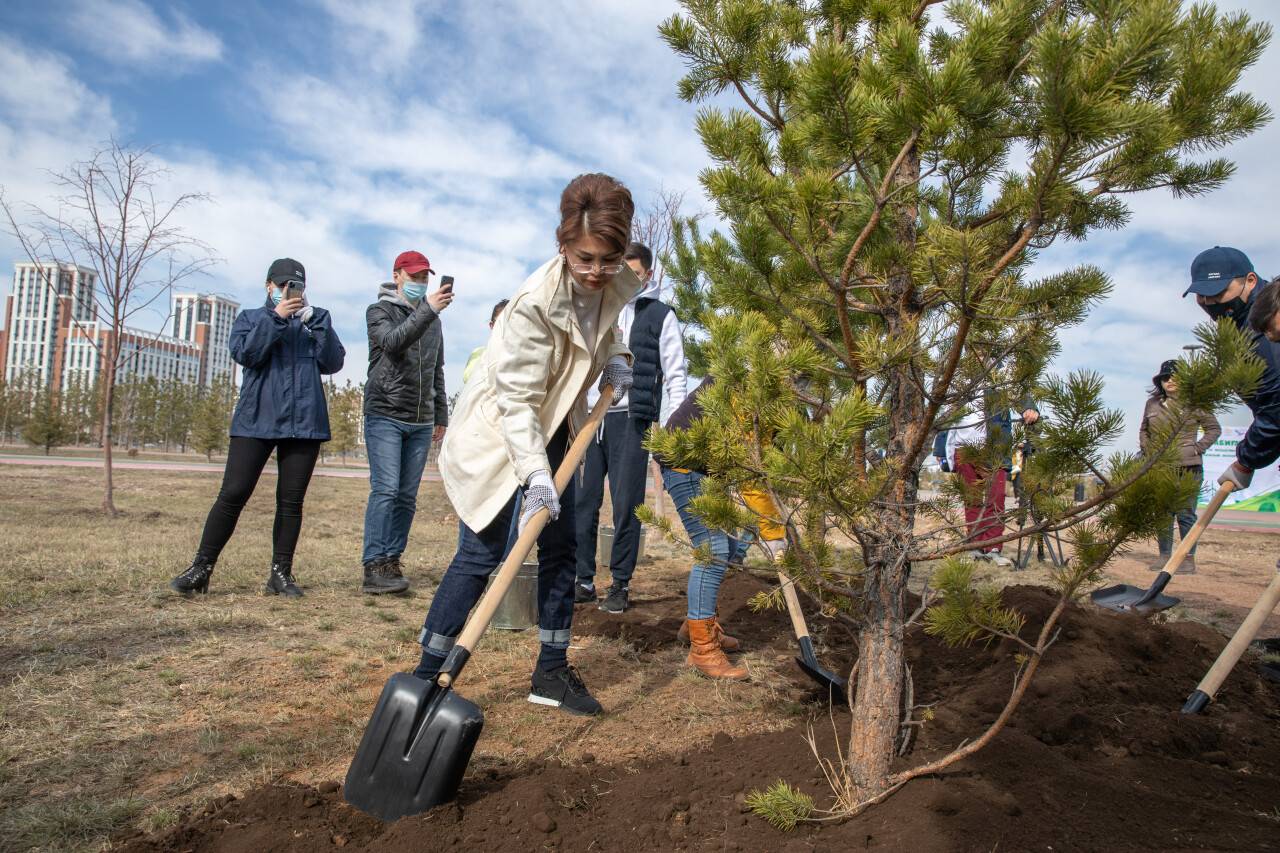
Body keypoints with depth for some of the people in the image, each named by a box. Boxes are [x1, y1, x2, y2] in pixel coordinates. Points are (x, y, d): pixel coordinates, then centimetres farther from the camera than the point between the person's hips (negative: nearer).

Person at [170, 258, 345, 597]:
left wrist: (316, 322, -9)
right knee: (232, 494, -4)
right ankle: (201, 567, 6)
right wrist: (275, 318, -11)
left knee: (291, 501, 3)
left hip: (304, 422, 1)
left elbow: (333, 363, 0)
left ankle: (281, 572, 10)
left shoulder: (314, 321, 15)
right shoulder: (251, 318, 14)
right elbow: (244, 353, -6)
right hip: (256, 420, -1)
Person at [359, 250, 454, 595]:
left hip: (421, 422, 5)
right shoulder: (379, 311, 3)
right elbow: (393, 341, -19)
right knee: (385, 490, -12)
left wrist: (440, 415, 17)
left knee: (408, 496, 3)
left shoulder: (432, 319, 17)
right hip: (385, 415, -5)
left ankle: (392, 561, 9)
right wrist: (428, 310, -30)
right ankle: (373, 567, -11)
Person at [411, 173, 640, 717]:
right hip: (496, 433, -7)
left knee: (560, 550, 8)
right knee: (481, 553, -8)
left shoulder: (614, 284, -8)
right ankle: (426, 675, 6)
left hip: (554, 428, 7)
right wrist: (535, 474, -36)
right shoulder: (534, 303, -29)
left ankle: (552, 672, 21)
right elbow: (517, 400, -28)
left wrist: (614, 358, -1)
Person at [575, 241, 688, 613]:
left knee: (626, 504, -2)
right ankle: (583, 580, 13)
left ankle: (621, 584, 10)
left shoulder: (660, 315, 4)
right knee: (582, 501, 3)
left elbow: (675, 375, 1)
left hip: (630, 419, -4)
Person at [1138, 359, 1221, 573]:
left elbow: (1214, 428, 5)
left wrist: (1197, 449, -5)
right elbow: (1143, 430, 22)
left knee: (1186, 513, -2)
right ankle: (1164, 556, 16)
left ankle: (1189, 559, 4)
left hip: (1188, 467, -4)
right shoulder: (1152, 403, 11)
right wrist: (1147, 449, 8)